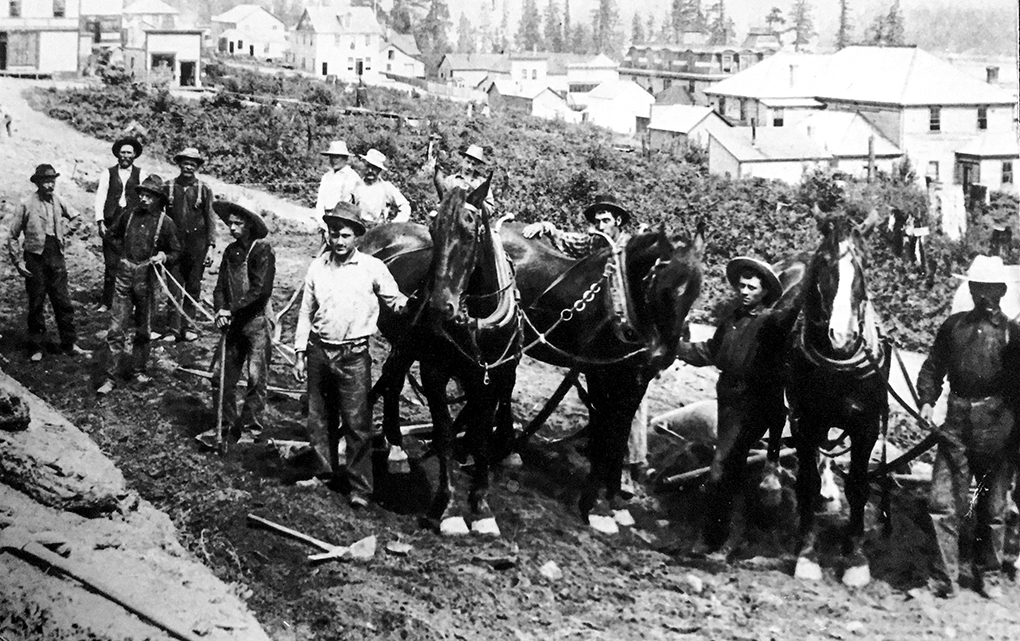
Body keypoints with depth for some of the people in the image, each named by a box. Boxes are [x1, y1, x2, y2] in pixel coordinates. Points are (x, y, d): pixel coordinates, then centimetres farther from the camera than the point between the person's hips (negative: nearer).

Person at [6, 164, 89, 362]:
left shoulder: (57, 201, 3)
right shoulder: (27, 204, -7)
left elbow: (73, 215, 24)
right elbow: (13, 236, -2)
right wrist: (18, 262, -6)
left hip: (56, 257, 3)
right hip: (35, 258, -3)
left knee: (63, 302, 6)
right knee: (36, 305, 4)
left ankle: (69, 343, 17)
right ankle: (36, 349, 14)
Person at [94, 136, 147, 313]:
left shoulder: (141, 174, 8)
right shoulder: (108, 174, 10)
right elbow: (100, 197, 6)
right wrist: (100, 222, -5)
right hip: (111, 223, 0)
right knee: (111, 263, -3)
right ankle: (106, 302, 6)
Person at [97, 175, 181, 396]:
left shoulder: (165, 223, -4)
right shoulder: (130, 215, 4)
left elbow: (176, 252, 3)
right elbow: (111, 234, 21)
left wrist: (163, 256, -16)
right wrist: (123, 252, 9)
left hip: (146, 278, -1)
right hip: (124, 275, 1)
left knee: (142, 328, 12)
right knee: (116, 328, -2)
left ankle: (138, 369, 29)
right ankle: (111, 376, 1)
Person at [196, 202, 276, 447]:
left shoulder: (262, 250, -9)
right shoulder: (230, 252, 11)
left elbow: (261, 289, -17)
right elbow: (220, 287, 11)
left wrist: (232, 309, -16)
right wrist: (220, 311, -8)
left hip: (257, 321, -6)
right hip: (233, 323, 7)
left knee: (256, 377, -5)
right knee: (220, 374, 5)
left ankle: (251, 426, 5)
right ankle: (226, 425, 16)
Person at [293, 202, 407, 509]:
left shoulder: (372, 267, -4)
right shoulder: (317, 266, 5)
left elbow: (395, 298, 3)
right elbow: (306, 312, 10)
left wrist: (402, 304, -21)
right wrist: (299, 352, 8)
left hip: (353, 355, -4)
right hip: (319, 352, 4)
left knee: (357, 423, -5)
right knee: (319, 418, 13)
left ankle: (360, 487, 1)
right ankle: (325, 472, 29)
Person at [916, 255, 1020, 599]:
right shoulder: (953, 325, 7)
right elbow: (934, 365, 10)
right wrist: (927, 399, -2)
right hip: (956, 420, 2)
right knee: (943, 502, -4)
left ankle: (987, 574, 26)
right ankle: (946, 576, 4)